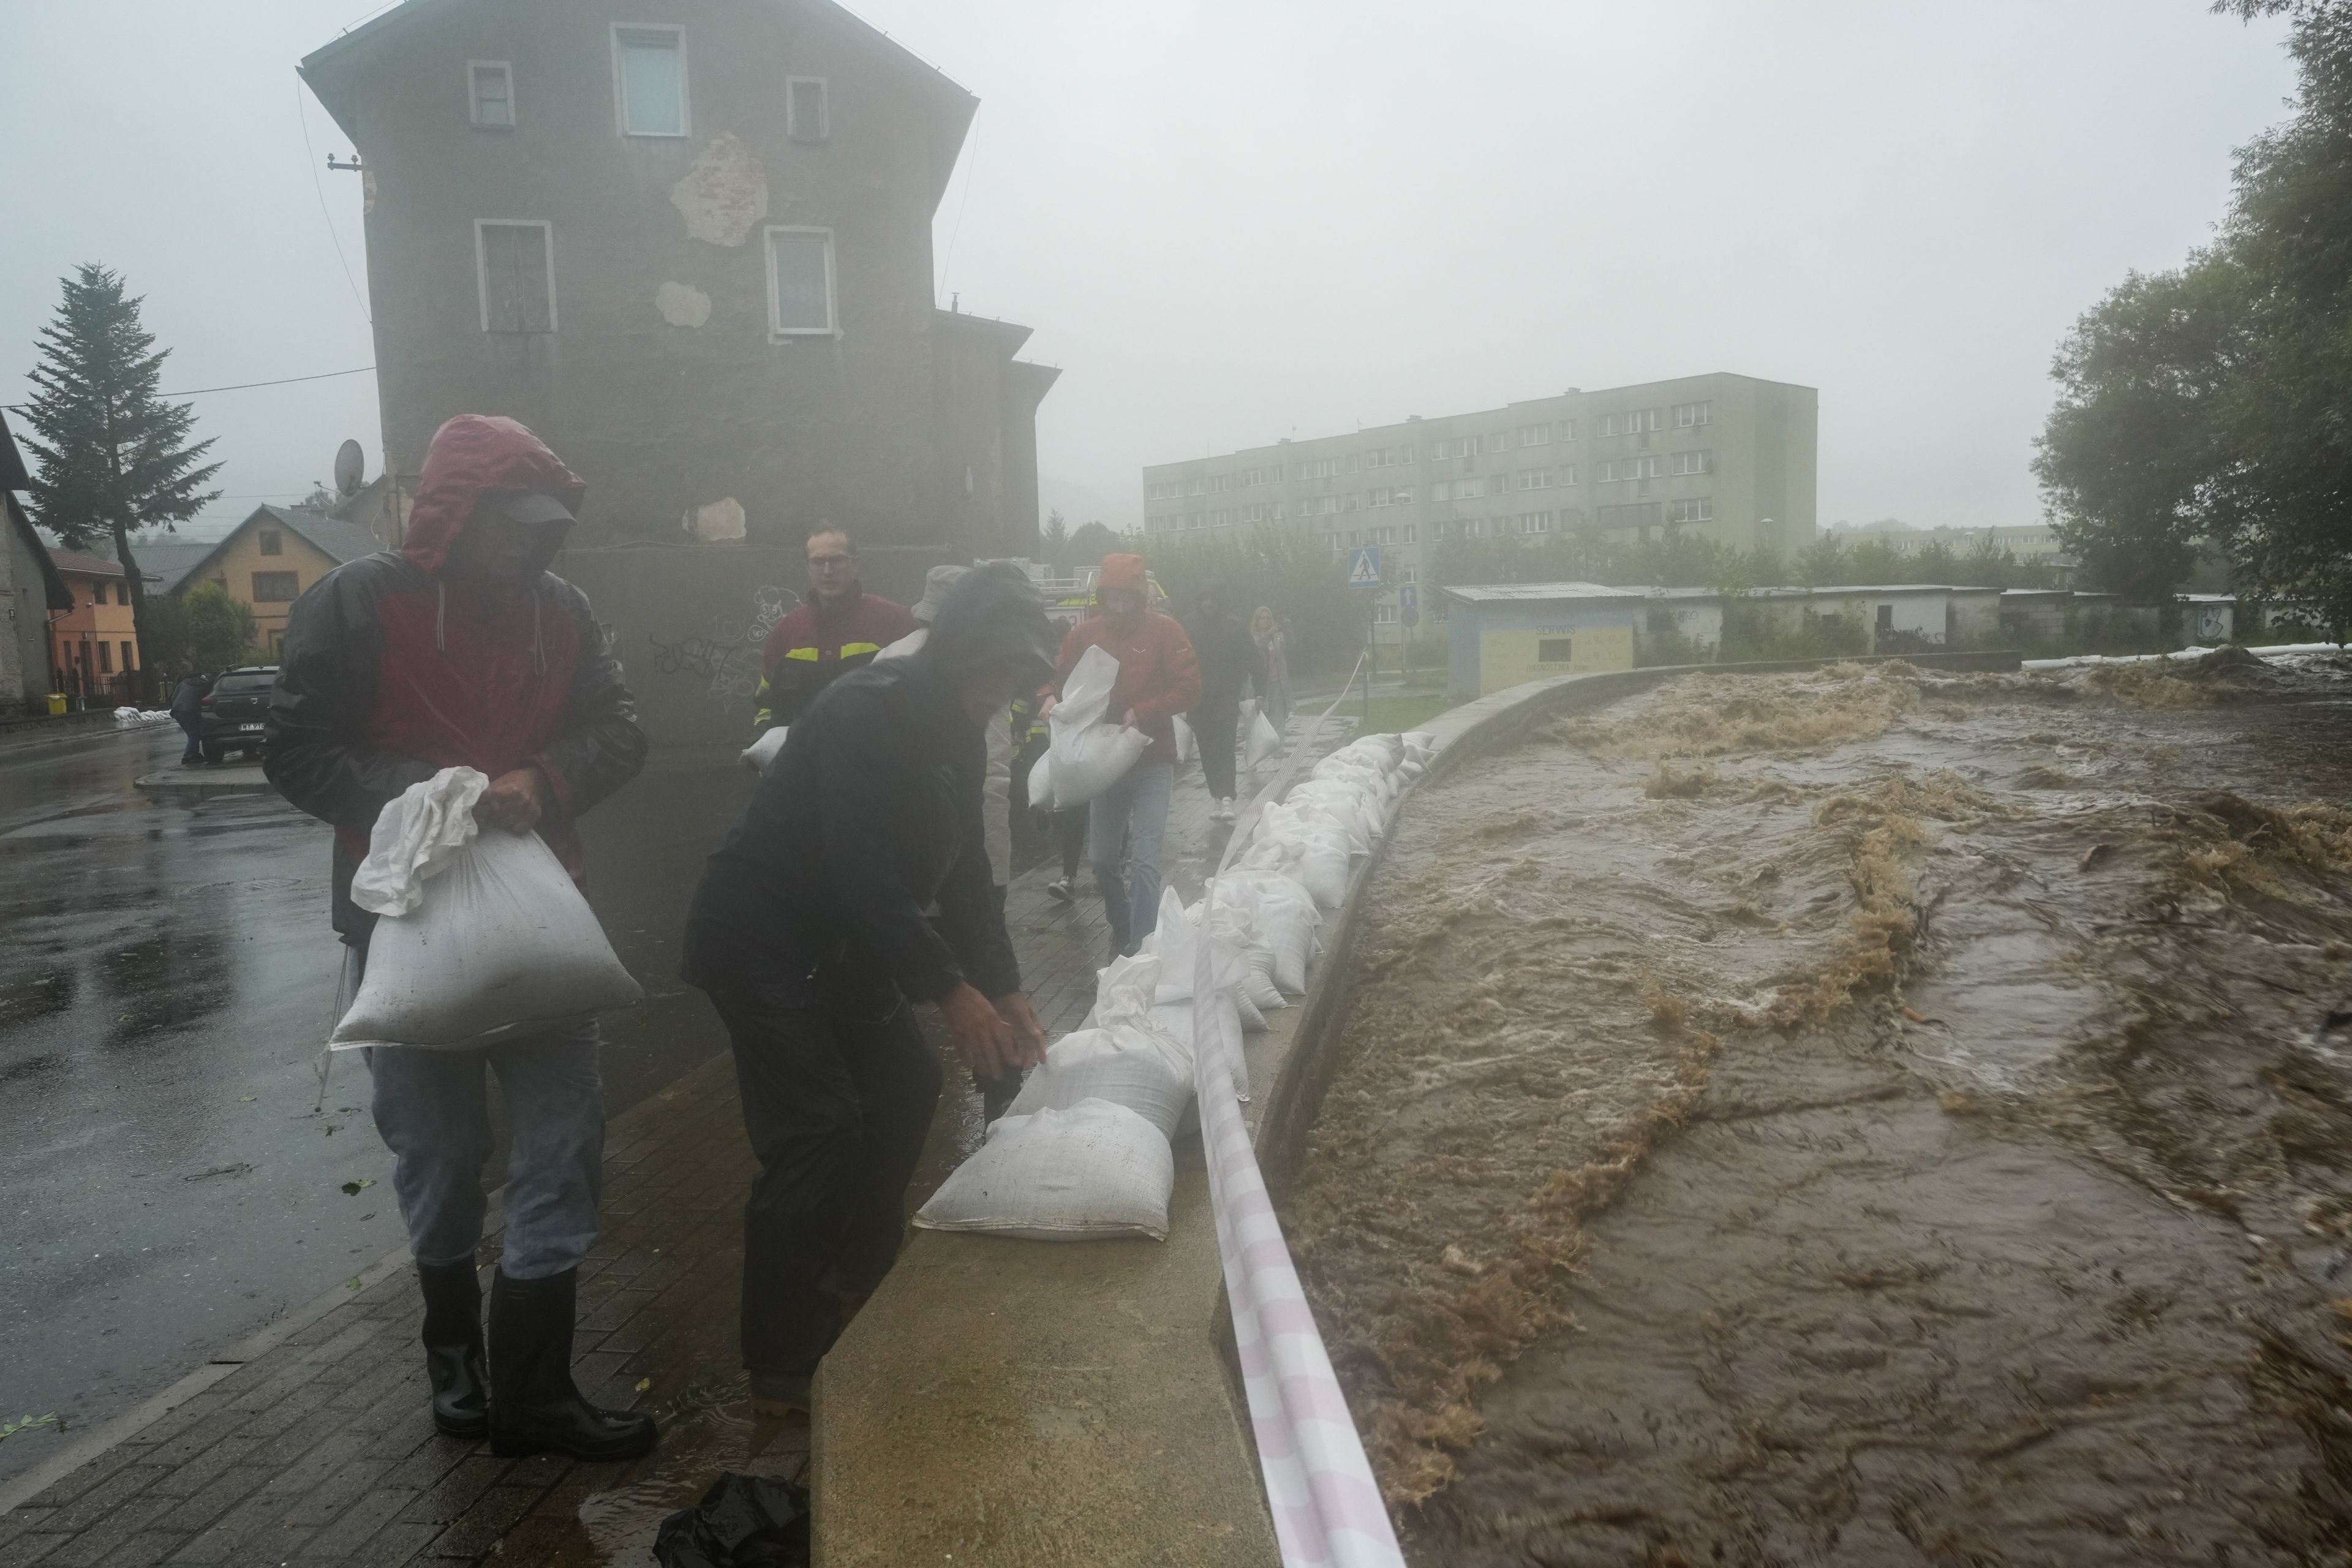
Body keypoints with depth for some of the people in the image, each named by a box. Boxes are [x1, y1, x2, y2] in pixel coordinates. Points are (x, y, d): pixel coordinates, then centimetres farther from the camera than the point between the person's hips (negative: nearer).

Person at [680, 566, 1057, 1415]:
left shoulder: (958, 736, 3)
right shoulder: (865, 714, -25)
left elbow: (963, 870, 5)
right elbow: (863, 875, -31)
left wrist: (1004, 990, -2)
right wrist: (950, 991, -29)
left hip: (840, 942, 10)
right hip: (758, 937, -9)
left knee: (905, 1087, 15)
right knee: (817, 1132, -14)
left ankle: (859, 1273, 35)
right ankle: (777, 1368, -1)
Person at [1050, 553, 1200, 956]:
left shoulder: (1165, 630, -6)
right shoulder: (1084, 634, 3)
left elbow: (1190, 688, -10)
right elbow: (1059, 681, 12)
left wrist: (1141, 714, -19)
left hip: (1152, 761, -4)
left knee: (1145, 858, -13)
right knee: (1102, 858, 11)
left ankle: (1140, 948, -9)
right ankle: (1122, 929, 33)